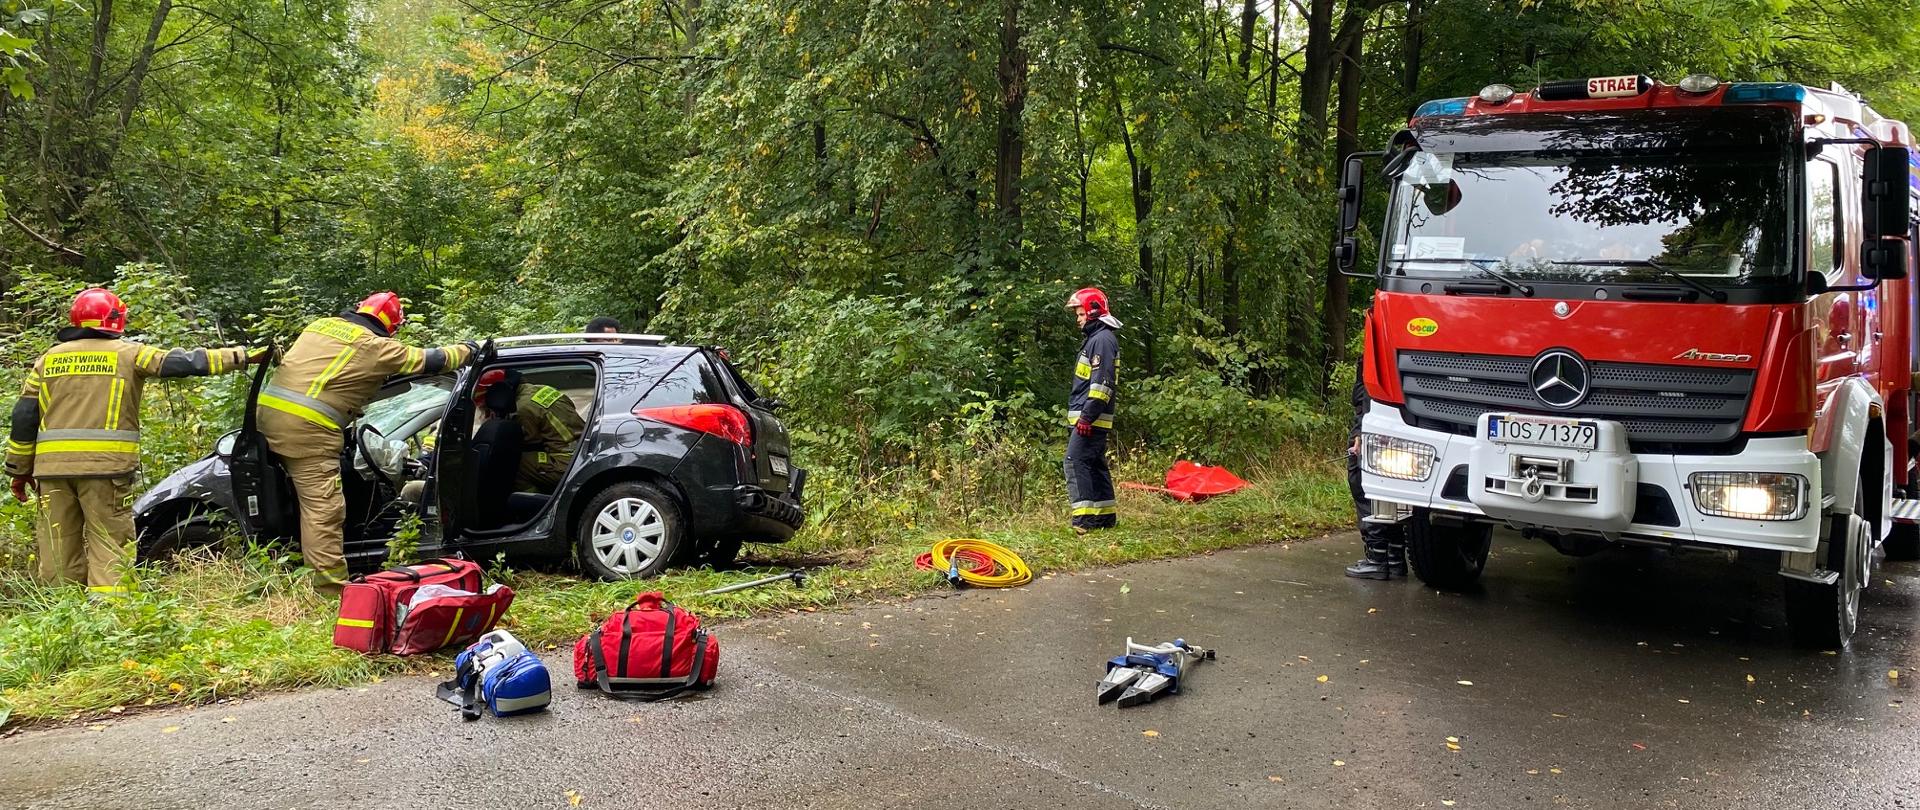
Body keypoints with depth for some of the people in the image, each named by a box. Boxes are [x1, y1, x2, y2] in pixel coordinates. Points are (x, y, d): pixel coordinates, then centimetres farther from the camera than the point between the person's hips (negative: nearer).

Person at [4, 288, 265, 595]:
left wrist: (19, 468, 18)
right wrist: (243, 356, -1)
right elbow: (183, 363, -3)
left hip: (53, 465, 4)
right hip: (106, 463, -4)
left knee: (59, 545, 10)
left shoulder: (48, 359, 14)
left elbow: (24, 417, 12)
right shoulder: (128, 353, 2)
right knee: (109, 540, 0)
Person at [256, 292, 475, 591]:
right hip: (307, 425, -8)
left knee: (310, 497, 15)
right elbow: (430, 361, 8)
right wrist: (467, 350, 25)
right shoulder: (376, 346, 1)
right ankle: (330, 582, -5)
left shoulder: (321, 324, 20)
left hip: (268, 407, 8)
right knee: (323, 507, -5)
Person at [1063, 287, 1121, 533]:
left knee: (1075, 461, -14)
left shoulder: (1102, 339, -13)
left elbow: (1101, 382, -21)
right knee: (1096, 464, 13)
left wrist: (1087, 416, -24)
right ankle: (1106, 516, 19)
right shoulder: (1094, 338, 20)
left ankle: (1084, 517, -16)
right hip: (1089, 418, 11)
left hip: (1091, 418, -11)